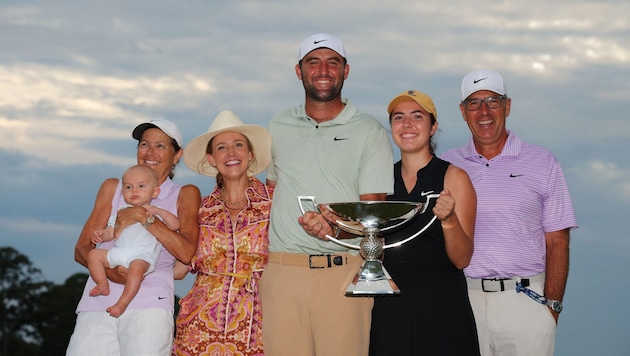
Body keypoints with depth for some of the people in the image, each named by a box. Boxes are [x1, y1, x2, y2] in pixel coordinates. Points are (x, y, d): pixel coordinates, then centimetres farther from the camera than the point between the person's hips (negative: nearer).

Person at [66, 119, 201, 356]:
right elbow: (82, 249, 12)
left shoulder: (185, 195, 14)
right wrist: (108, 269, -8)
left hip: (148, 303, -2)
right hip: (98, 302, 2)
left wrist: (144, 217, -9)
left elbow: (187, 252, -2)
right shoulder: (113, 188, 20)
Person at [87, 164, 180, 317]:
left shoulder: (155, 213, 13)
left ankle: (122, 303, -31)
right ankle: (103, 285, -7)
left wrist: (159, 211, -13)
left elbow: (175, 225, -1)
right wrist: (100, 234, 2)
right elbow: (111, 232, 24)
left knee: (136, 268, -36)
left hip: (142, 256, -6)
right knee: (93, 254, -8)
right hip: (118, 252, 6)